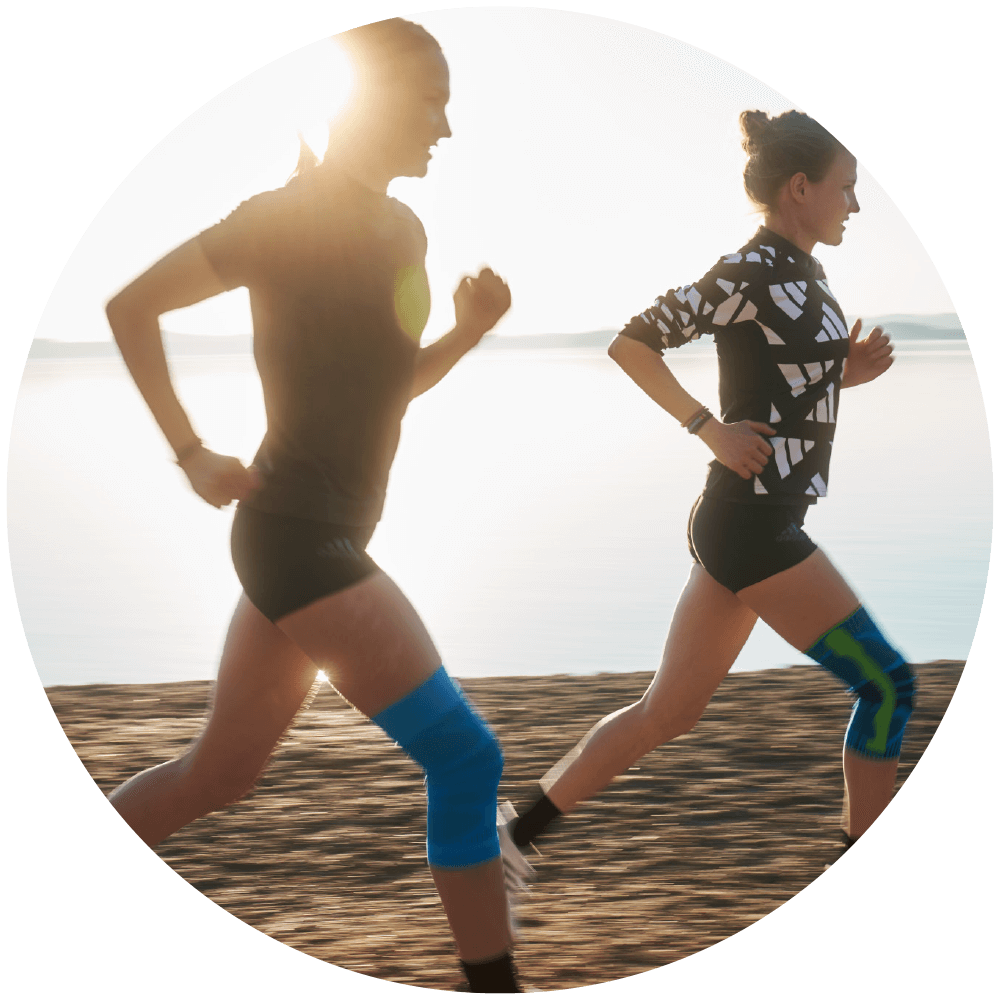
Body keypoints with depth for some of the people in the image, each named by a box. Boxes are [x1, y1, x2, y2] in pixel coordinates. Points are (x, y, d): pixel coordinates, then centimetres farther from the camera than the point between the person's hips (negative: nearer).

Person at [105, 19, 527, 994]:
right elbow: (130, 307, -8)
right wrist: (192, 455, -10)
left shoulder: (402, 230, 12)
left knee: (218, 773, 17)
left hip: (325, 537, 9)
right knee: (465, 758, -11)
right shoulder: (288, 217, -13)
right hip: (296, 533, -9)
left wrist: (466, 331, 3)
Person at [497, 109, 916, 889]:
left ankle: (521, 829, 19)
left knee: (668, 710, 13)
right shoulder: (752, 271, -13)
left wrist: (849, 371, 6)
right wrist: (711, 430, -16)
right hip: (752, 526, -10)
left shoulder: (799, 275, 14)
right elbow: (632, 344, -15)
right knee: (886, 682, -4)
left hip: (748, 525, 10)